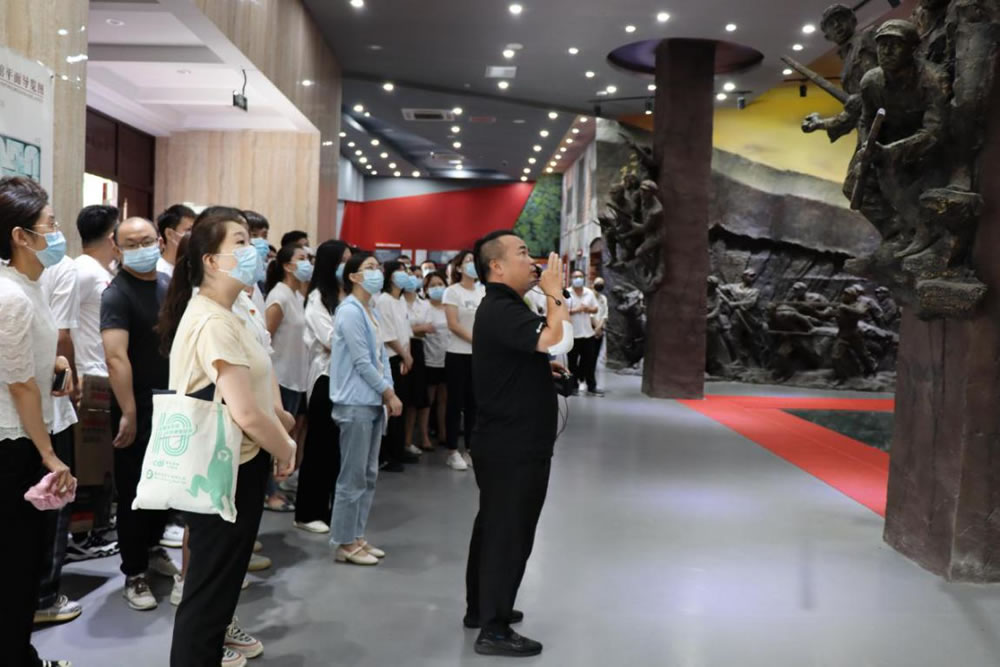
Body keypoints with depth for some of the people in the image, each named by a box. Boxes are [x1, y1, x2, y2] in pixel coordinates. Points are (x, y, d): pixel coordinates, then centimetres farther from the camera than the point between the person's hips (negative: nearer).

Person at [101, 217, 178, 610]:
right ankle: (134, 574, 17)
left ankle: (153, 548, 38)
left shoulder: (170, 285, 6)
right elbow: (116, 358, -24)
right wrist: (129, 414, -29)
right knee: (134, 491, 5)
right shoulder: (117, 294, -15)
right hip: (138, 407, -6)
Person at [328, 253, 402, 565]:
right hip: (355, 403, -9)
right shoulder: (349, 311, -13)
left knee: (368, 475, 13)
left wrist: (388, 394, 3)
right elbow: (362, 362, -16)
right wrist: (389, 394, -9)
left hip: (373, 401, 9)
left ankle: (356, 537, 23)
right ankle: (344, 543, 8)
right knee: (353, 477, -2)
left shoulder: (373, 311, 13)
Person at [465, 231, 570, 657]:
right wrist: (555, 292, -20)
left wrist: (543, 367, 13)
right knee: (510, 533, -3)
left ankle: (480, 608, 31)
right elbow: (558, 341, -33)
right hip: (515, 446, -11)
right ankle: (494, 630, 6)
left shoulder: (501, 308, 14)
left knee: (494, 526, 18)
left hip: (504, 442, 11)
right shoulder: (501, 311, -21)